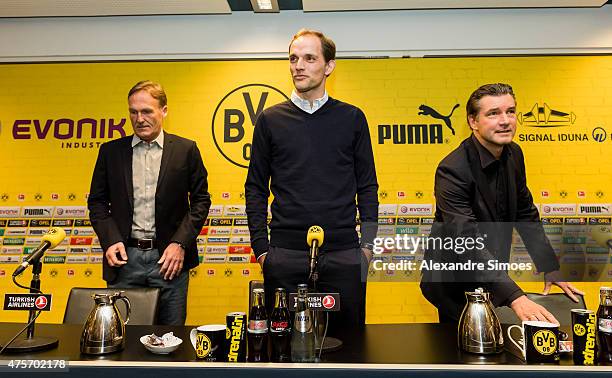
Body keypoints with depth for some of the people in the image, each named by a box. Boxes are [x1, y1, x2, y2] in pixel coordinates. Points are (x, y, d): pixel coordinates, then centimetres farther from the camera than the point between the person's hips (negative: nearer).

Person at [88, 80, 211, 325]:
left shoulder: (185, 150, 1)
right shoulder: (111, 151, 7)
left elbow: (201, 200, 3)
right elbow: (97, 201, 11)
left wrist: (180, 243, -7)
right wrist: (110, 240, -5)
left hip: (169, 258, -1)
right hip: (124, 257, 2)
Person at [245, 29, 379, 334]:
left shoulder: (351, 118, 6)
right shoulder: (270, 120, 5)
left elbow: (367, 186, 7)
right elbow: (256, 188, 6)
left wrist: (368, 243, 0)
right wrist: (261, 248, 0)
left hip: (344, 255, 0)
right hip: (285, 256, 0)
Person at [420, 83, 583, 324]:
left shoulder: (513, 154, -2)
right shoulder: (453, 170, -27)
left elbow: (526, 214, 9)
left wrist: (551, 269, 4)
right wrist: (516, 298, -40)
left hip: (490, 279, 7)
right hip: (453, 284, -7)